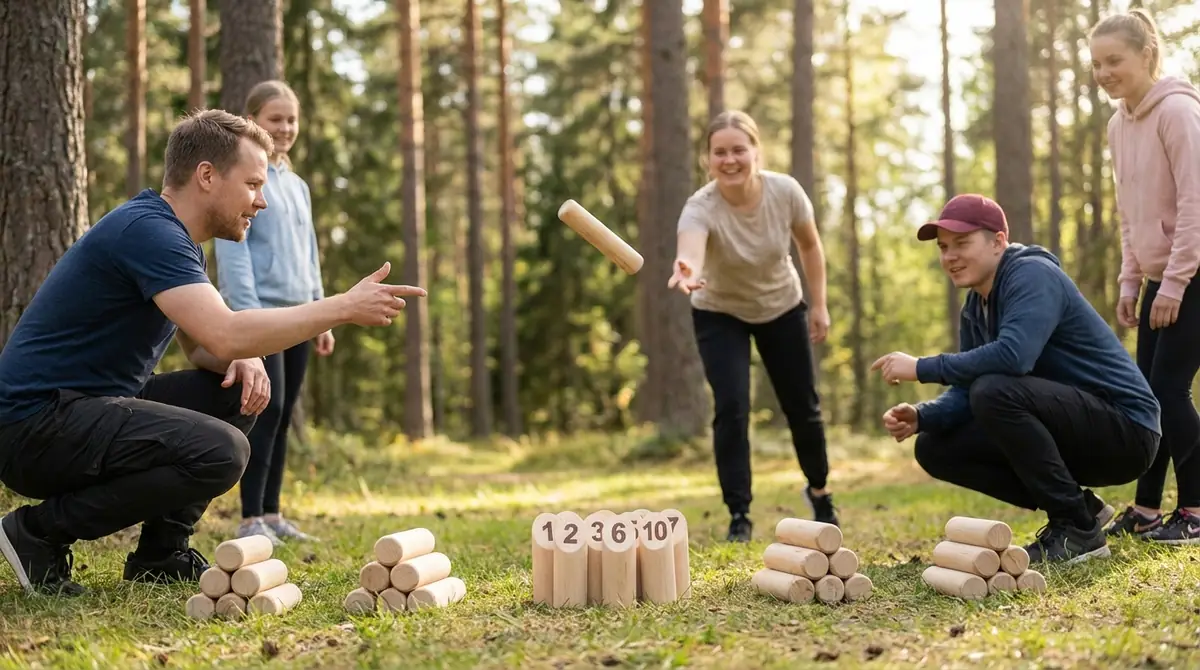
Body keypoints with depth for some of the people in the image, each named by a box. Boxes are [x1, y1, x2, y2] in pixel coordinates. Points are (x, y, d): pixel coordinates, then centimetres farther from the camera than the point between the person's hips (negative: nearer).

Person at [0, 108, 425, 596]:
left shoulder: (177, 241, 15)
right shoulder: (146, 230, -18)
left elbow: (204, 346, 19)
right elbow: (225, 334, -30)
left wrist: (245, 360, -6)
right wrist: (344, 307, -22)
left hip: (89, 409, 10)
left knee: (238, 387, 10)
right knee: (219, 451, -27)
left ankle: (161, 552, 9)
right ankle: (41, 532, -12)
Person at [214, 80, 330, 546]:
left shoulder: (298, 186, 19)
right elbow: (232, 249, -12)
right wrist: (248, 313, -19)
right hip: (260, 313, -7)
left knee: (283, 416, 7)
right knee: (267, 410, -12)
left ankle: (271, 514, 13)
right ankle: (251, 520, -9)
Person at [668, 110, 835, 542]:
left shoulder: (785, 191, -25)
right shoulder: (701, 207, -34)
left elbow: (810, 245, -5)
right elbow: (689, 252, -57)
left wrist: (819, 304, -3)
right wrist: (686, 271, -80)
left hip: (782, 308, 2)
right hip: (719, 315, -2)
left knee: (802, 406, 10)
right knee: (731, 409, -17)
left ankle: (819, 490, 37)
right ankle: (738, 515, -2)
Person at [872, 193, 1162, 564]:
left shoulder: (1033, 275, -16)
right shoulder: (974, 309, 10)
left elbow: (1013, 355, -33)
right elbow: (967, 391, 8)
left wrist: (922, 368, -26)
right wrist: (920, 417, -13)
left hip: (1124, 429, -9)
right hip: (1077, 432, 9)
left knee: (995, 390, -31)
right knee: (934, 448, 3)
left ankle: (1077, 528, -18)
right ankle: (1078, 504, 7)